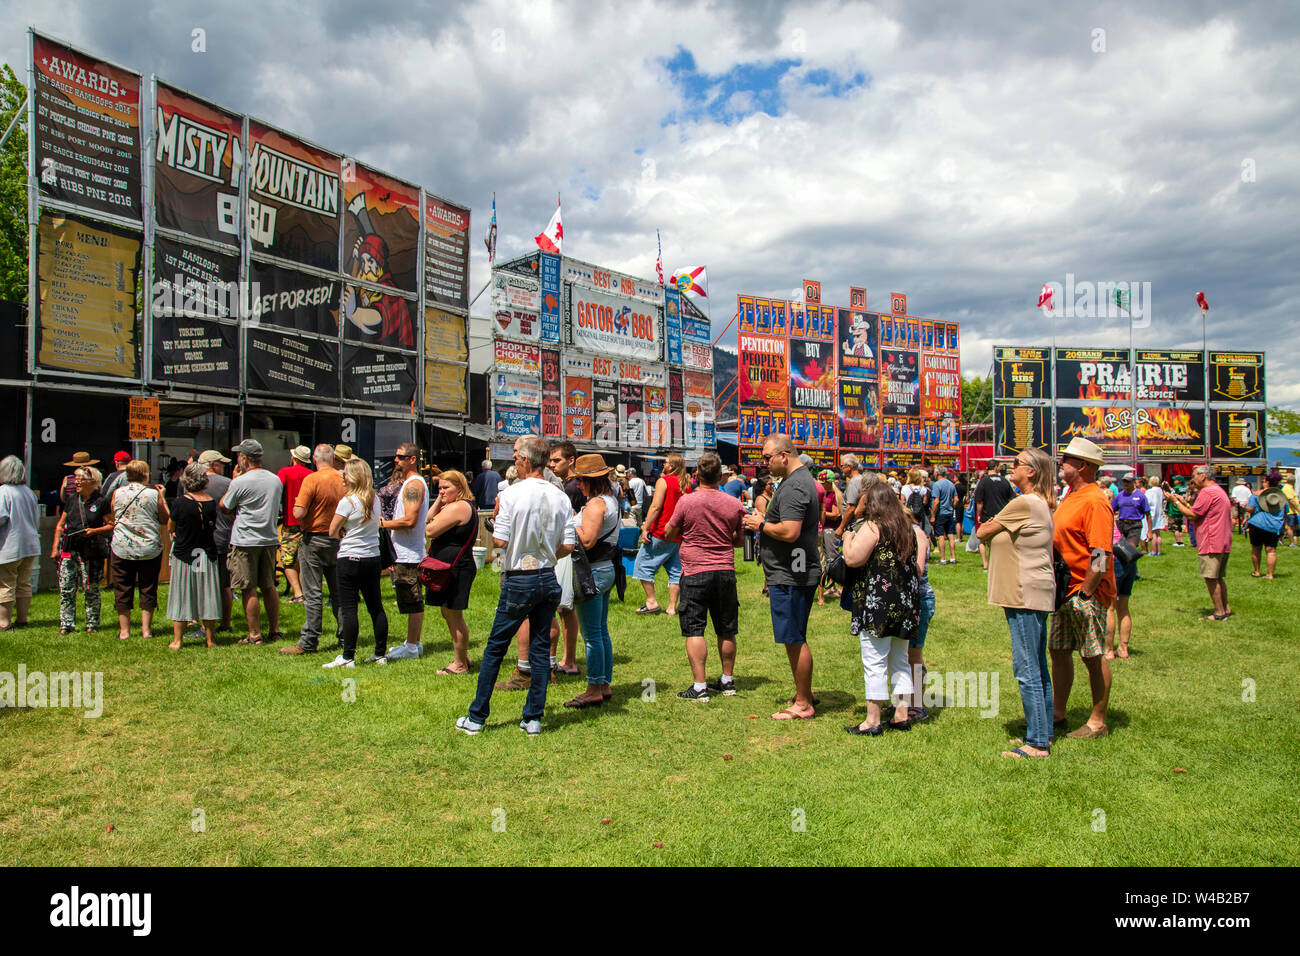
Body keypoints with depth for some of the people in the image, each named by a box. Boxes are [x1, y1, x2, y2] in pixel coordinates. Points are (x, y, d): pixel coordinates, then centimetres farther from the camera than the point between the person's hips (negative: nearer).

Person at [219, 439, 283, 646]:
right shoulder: (275, 480, 7)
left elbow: (224, 507, 1)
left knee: (249, 590, 0)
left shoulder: (240, 482, -13)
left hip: (245, 542, -6)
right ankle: (274, 630, 19)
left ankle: (255, 635, 2)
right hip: (270, 538, 6)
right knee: (269, 587, 14)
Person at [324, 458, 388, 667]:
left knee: (348, 609, -2)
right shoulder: (375, 500, 7)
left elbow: (332, 532, -8)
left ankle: (348, 657, 0)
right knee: (376, 607, 10)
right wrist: (349, 532, 7)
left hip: (350, 559, -7)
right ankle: (380, 653, 16)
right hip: (373, 558, 7)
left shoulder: (348, 501, -13)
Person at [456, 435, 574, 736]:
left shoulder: (512, 494, -12)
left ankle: (476, 717, 15)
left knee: (495, 647, 7)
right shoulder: (561, 497, 0)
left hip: (518, 580, -4)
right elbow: (568, 546, 0)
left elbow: (500, 540, -15)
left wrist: (496, 516, 4)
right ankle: (533, 719, 14)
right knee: (541, 648, 10)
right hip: (548, 579, 4)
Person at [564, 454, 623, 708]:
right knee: (602, 632, 15)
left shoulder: (595, 504, -15)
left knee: (592, 634, -4)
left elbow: (587, 541, -23)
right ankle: (605, 685, 21)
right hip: (607, 569, 10)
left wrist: (570, 521, -12)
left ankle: (594, 690, 1)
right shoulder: (611, 501, 15)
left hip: (594, 572, -10)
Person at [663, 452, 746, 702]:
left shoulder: (687, 501, -9)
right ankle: (727, 681, 25)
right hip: (726, 570, 4)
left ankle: (699, 686, -3)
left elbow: (669, 534, 1)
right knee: (726, 630, 14)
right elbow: (740, 540, 11)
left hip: (695, 571, -4)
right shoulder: (734, 503, 0)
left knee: (694, 630, 0)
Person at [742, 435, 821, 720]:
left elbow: (790, 532, -28)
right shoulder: (801, 478, 16)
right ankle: (804, 693, 29)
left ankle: (803, 705, 5)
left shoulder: (793, 487, -19)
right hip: (791, 575, 11)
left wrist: (761, 525, -13)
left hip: (791, 577, -11)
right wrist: (765, 522, 13)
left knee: (794, 640, -3)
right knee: (794, 639, 18)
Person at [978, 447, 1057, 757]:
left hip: (1026, 593, -10)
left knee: (1026, 669, -5)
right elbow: (993, 531, 16)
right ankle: (1044, 733, 24)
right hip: (1036, 592, 10)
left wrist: (988, 526, 11)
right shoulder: (1040, 504, 16)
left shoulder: (1024, 503, -16)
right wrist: (995, 528, -3)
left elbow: (982, 532, -9)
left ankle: (1037, 742, 0)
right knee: (1037, 668, 15)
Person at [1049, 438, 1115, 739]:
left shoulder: (1094, 501, -18)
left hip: (1087, 592, -10)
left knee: (1094, 657, 1)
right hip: (1065, 590, 10)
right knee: (1059, 651, 14)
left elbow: (1101, 555, -22)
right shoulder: (1071, 496, 14)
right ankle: (1057, 713, 26)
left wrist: (1084, 594, -20)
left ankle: (1098, 723, 12)